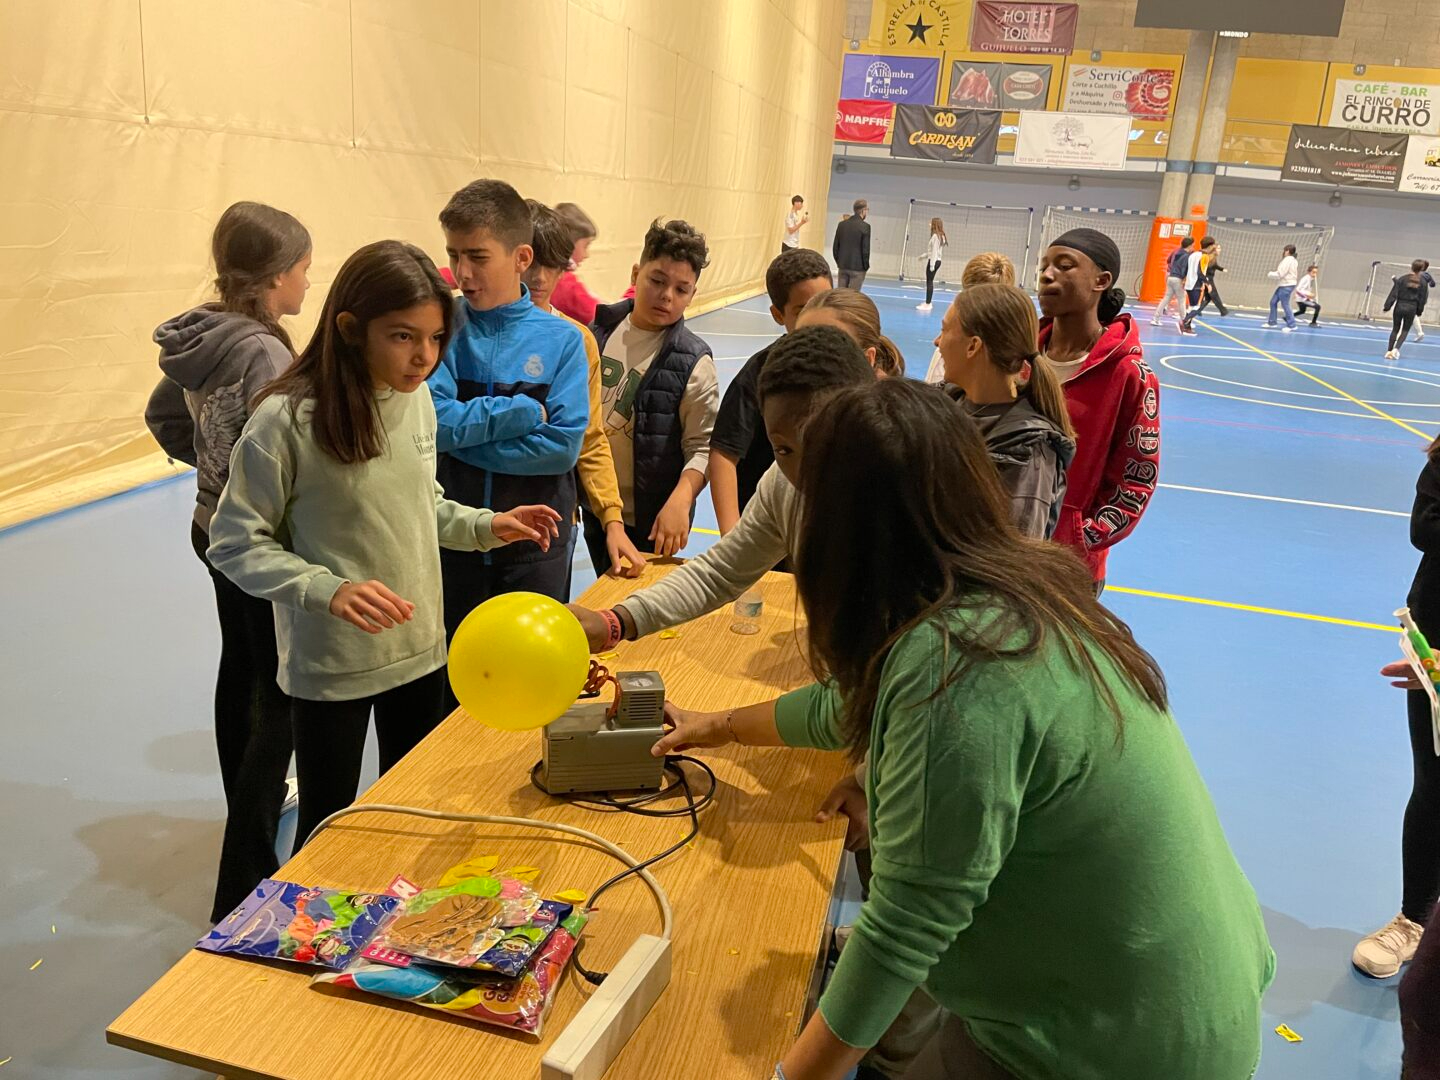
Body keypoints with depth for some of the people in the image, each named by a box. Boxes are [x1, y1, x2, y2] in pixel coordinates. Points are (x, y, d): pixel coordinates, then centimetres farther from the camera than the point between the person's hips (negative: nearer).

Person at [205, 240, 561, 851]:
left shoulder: (417, 397, -1)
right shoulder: (287, 418, -19)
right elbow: (237, 544, -14)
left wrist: (485, 526, -3)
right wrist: (329, 590, -27)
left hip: (421, 650, 6)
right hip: (331, 667, -5)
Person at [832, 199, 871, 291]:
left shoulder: (842, 224, 6)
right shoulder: (865, 226, -11)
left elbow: (835, 247, 8)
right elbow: (865, 249, -11)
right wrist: (866, 267, 0)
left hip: (843, 266, 5)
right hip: (858, 267, -5)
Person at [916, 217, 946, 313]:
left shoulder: (935, 236, -16)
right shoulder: (941, 236, 13)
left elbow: (934, 251, -18)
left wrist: (932, 265, -19)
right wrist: (924, 255, 26)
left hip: (933, 261, -9)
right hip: (937, 261, 9)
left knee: (929, 282, -6)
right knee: (930, 282, 15)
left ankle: (928, 304, -5)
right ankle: (928, 302, 20)